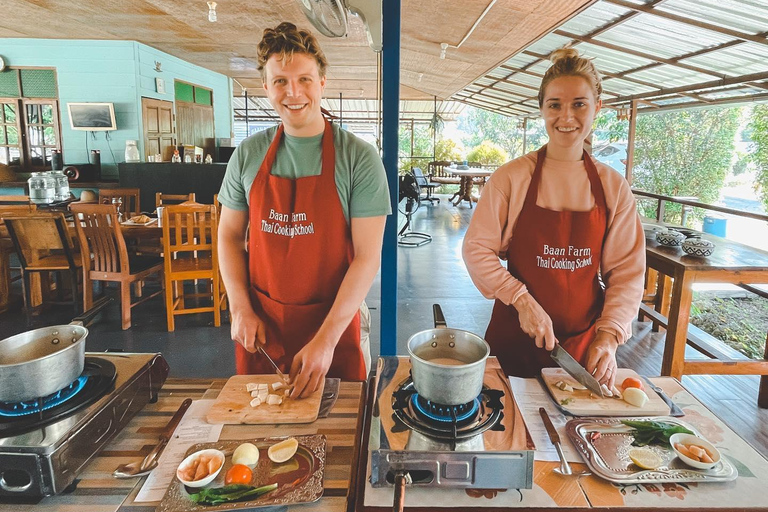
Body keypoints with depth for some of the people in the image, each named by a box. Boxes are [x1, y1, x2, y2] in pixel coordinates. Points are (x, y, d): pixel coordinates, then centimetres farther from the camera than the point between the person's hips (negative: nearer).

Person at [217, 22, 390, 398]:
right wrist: (241, 309, -4)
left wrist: (327, 339, -18)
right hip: (259, 324, 3)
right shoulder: (248, 155, -1)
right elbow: (230, 235, 8)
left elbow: (368, 257, -14)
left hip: (333, 321, -2)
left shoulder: (358, 158, -11)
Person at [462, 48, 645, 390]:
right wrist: (523, 301, -17)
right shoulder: (512, 177, -8)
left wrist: (609, 336, -11)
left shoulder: (614, 188, 0)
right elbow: (476, 249, -8)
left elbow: (627, 272, 0)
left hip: (584, 341, 2)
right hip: (517, 336, -2)